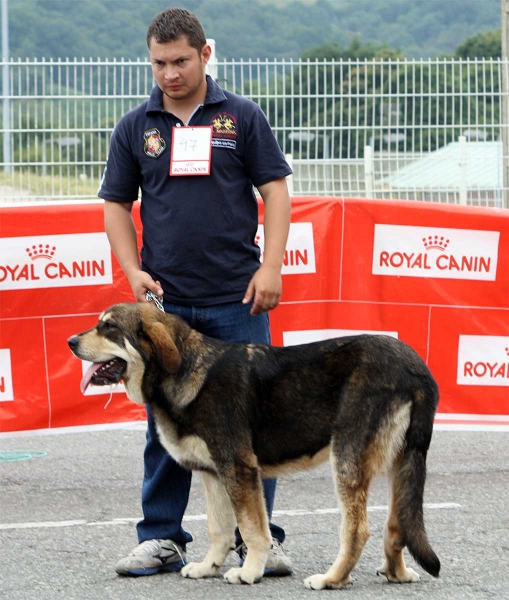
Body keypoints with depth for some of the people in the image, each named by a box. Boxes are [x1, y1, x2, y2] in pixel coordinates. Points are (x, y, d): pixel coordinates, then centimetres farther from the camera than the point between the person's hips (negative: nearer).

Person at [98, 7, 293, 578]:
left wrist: (270, 266, -8)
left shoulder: (242, 117, 3)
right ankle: (160, 538, 13)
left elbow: (275, 191, 2)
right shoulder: (135, 127, 8)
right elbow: (117, 205, 11)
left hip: (237, 297, -2)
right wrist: (133, 270, -3)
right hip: (165, 301, 2)